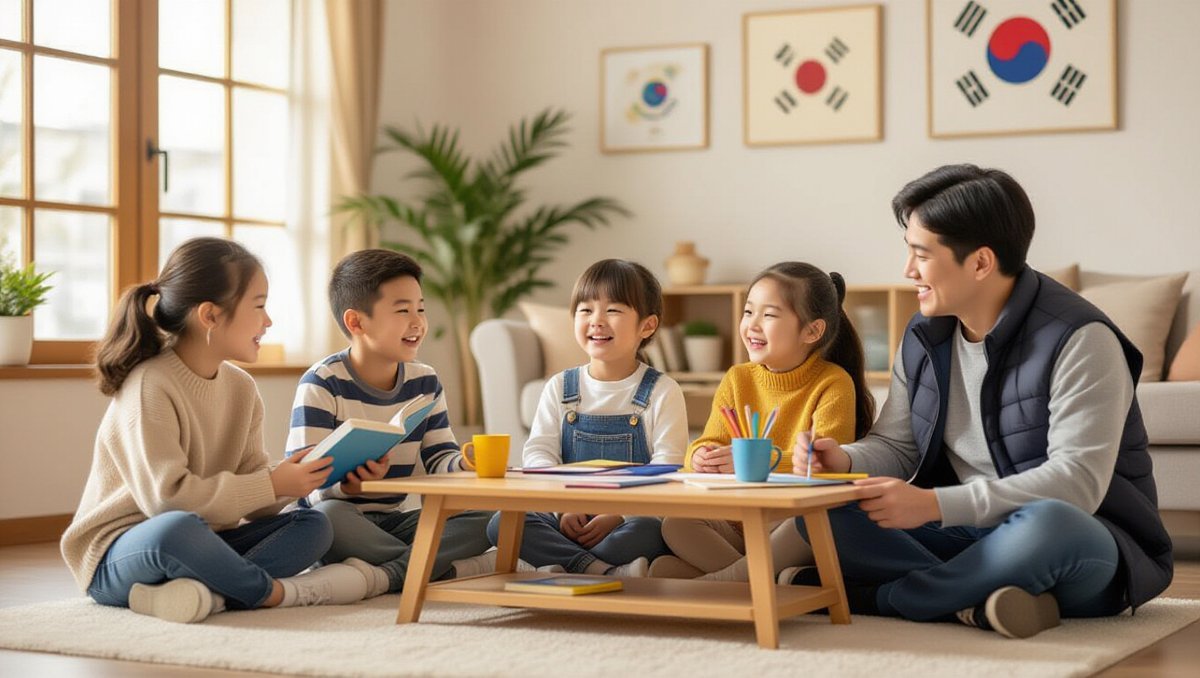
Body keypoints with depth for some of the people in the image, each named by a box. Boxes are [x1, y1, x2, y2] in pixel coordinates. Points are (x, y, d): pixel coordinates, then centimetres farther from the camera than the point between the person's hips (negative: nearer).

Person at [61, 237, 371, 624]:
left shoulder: (240, 388, 6)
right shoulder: (149, 387, -18)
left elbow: (249, 490, 2)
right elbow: (165, 496, -27)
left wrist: (290, 481, -20)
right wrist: (272, 486, -23)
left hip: (197, 546, 8)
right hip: (118, 555, -8)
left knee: (312, 525, -8)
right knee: (178, 528, -41)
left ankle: (207, 592, -31)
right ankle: (277, 591, -18)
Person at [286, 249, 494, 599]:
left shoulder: (425, 382, 8)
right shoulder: (322, 383, -11)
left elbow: (439, 459, 6)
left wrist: (463, 464, -18)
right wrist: (346, 485, -41)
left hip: (393, 520, 5)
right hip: (342, 519, -5)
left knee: (485, 517, -14)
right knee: (329, 514, -39)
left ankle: (385, 574, -31)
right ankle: (458, 568, -29)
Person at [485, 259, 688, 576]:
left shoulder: (662, 392, 1)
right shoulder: (560, 387, 11)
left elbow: (668, 466, -7)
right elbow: (538, 452, 3)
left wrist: (618, 515, -20)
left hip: (630, 517, -4)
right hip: (569, 519, 4)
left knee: (646, 531, -37)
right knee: (501, 523, -23)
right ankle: (605, 573, -32)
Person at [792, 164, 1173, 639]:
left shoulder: (1080, 340, -17)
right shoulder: (925, 336, 5)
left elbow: (1077, 481, -25)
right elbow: (896, 446, 13)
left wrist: (935, 504, -32)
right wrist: (846, 461, -12)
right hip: (968, 532, 6)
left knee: (1047, 525, -42)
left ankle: (864, 597, -26)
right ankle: (978, 600, -30)